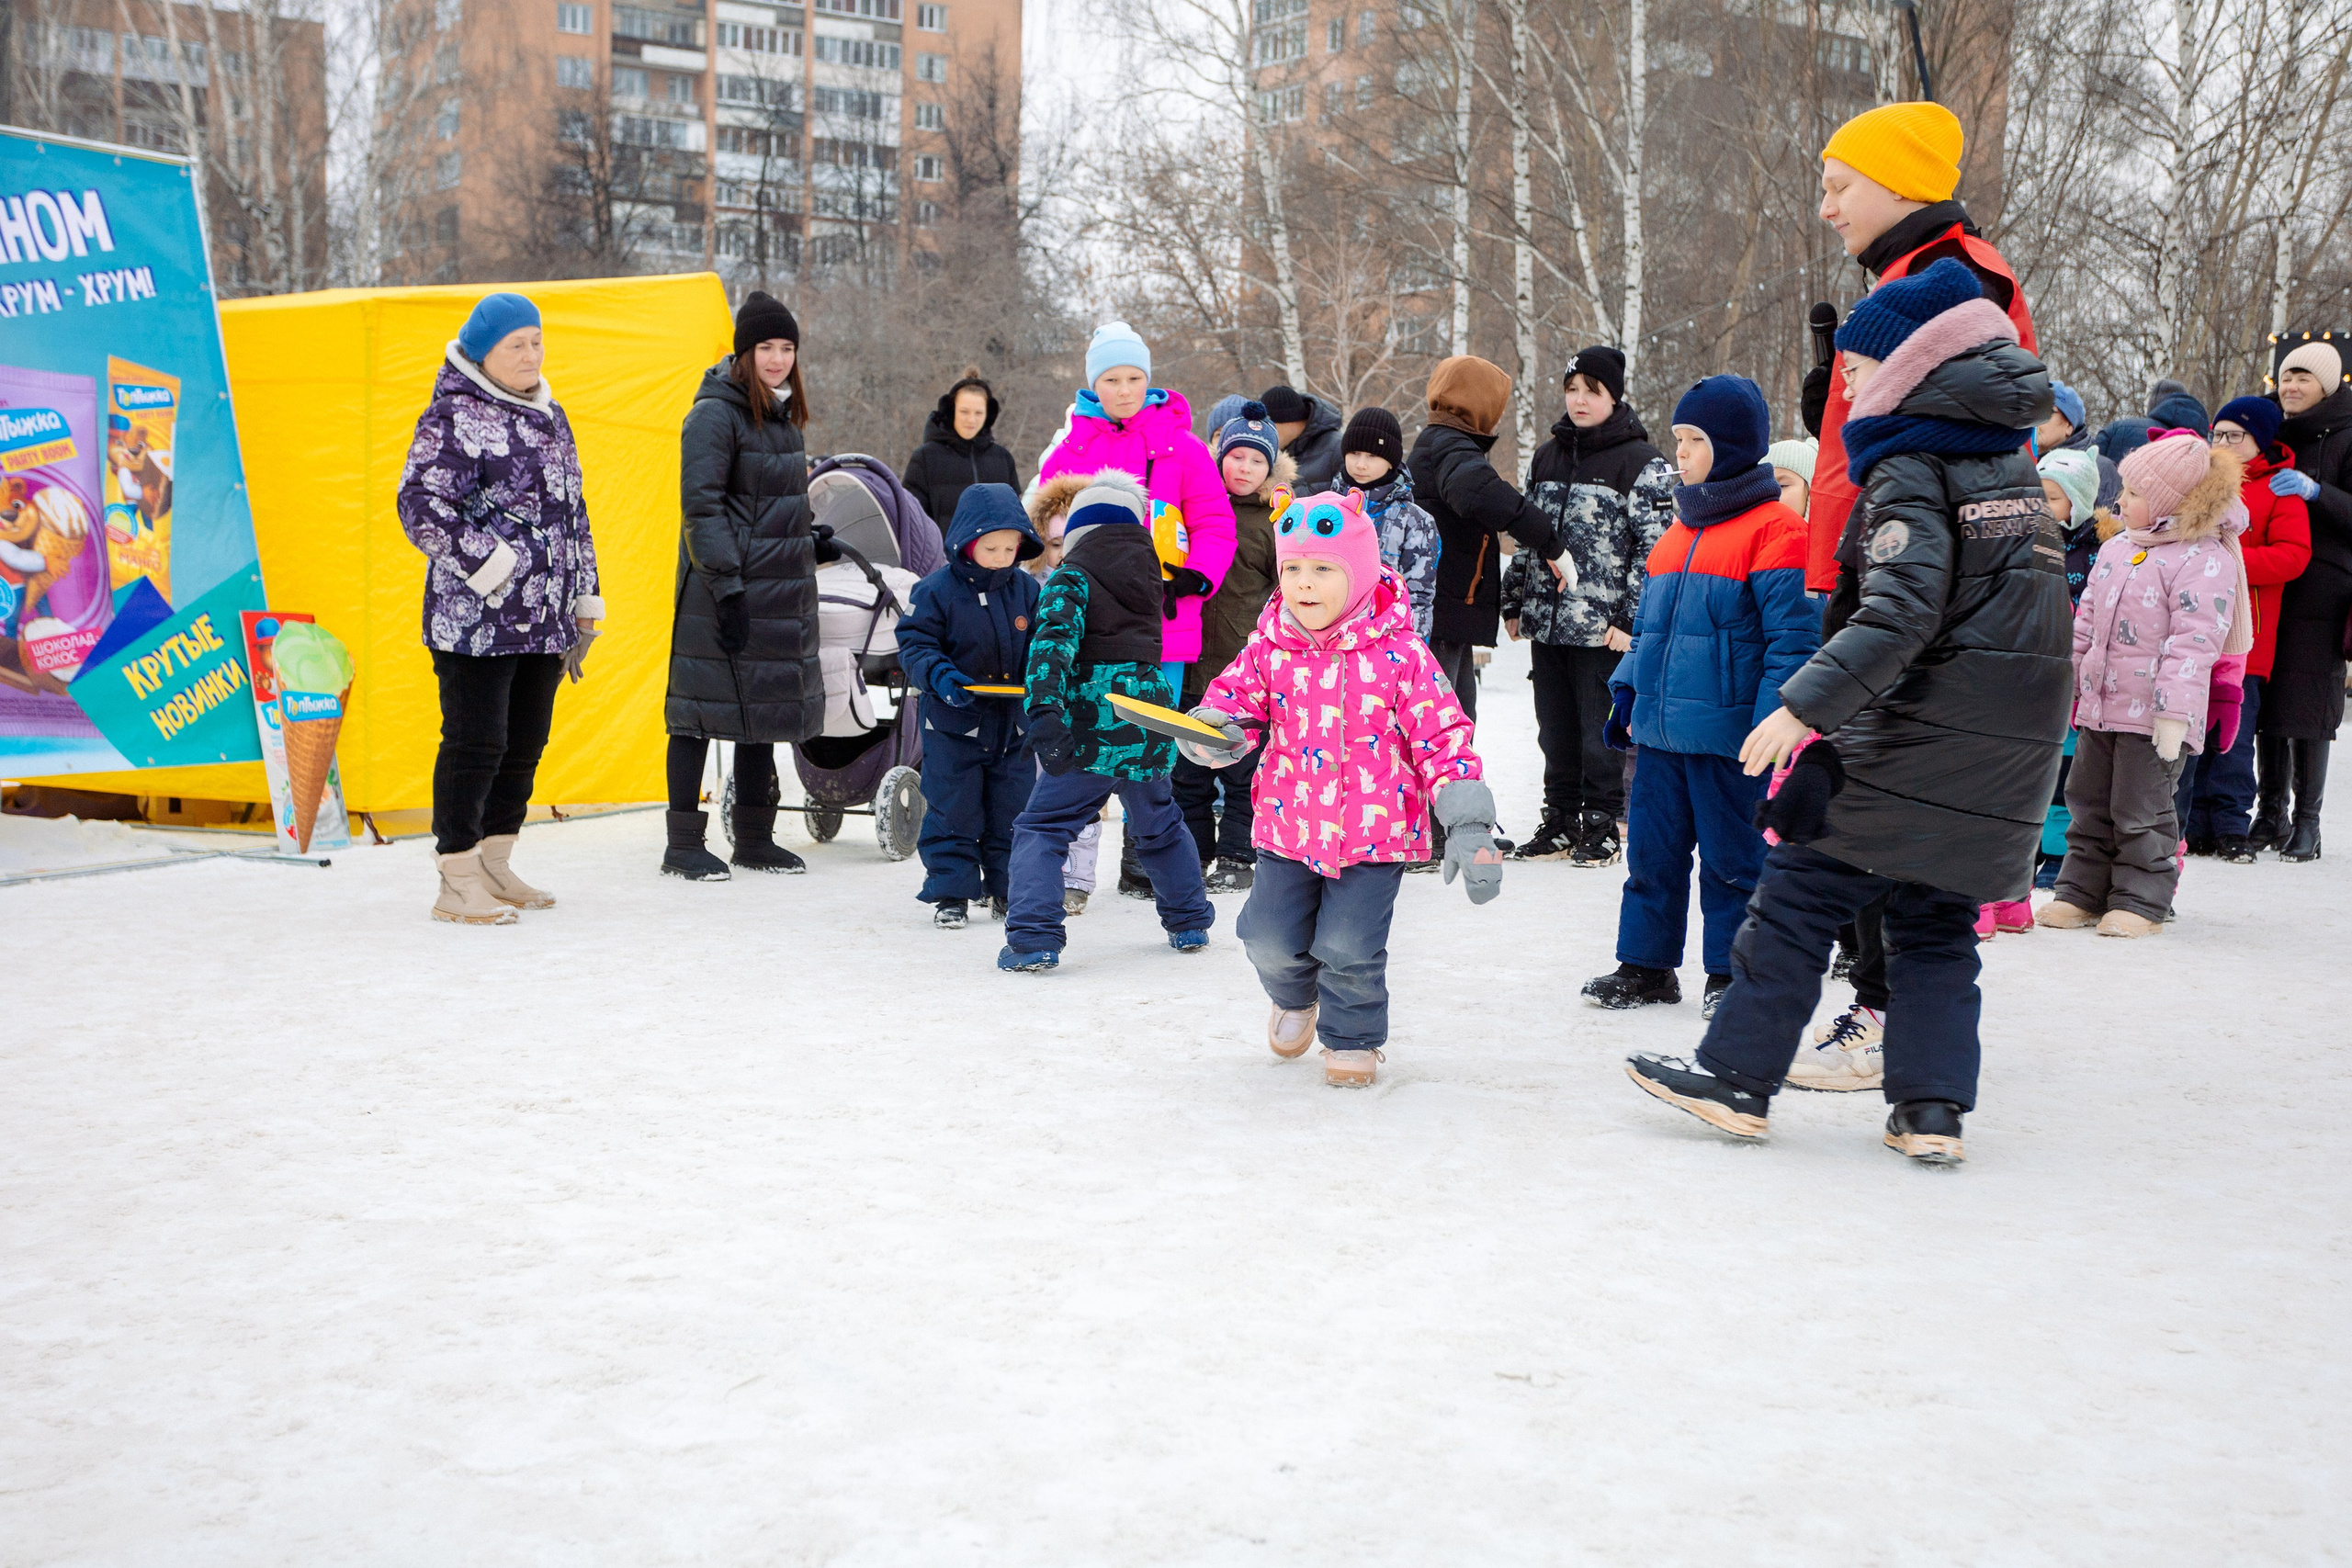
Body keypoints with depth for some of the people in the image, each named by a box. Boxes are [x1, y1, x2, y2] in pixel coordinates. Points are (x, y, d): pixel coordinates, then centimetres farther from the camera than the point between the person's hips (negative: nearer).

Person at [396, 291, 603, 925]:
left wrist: (584, 602, 21)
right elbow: (421, 506, -17)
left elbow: (572, 514, 25)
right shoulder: (453, 418, -8)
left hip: (544, 619, 8)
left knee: (527, 741, 12)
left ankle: (494, 867, 24)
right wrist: (492, 568, -18)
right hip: (476, 620, -8)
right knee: (477, 742, -8)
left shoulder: (548, 415, 18)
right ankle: (456, 886, -1)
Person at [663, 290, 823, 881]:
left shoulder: (783, 415, 14)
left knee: (767, 709, 12)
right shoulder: (716, 415, -11)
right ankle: (683, 846, 3)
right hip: (726, 590, -8)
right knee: (704, 712, -3)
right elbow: (702, 507, -15)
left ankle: (754, 838, 21)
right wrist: (727, 590, -19)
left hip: (779, 589, 8)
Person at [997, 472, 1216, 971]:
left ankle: (1033, 939, -13)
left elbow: (1054, 641, -19)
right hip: (1151, 718, 6)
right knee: (1160, 825, 27)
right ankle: (1189, 922, 36)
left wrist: (1045, 710, -30)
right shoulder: (1148, 575, 18)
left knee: (1041, 827, 0)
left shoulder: (1070, 578, -2)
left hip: (1095, 724, -6)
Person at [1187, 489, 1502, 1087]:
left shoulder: (1400, 655, -12)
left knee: (1349, 945, -8)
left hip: (1375, 829, -3)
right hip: (1288, 824, 3)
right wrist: (1211, 730, -16)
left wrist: (1466, 825, -15)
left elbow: (1442, 737, -9)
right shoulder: (1269, 648, -3)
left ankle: (1353, 1037, 22)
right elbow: (1237, 700, 10)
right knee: (1270, 938, 2)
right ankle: (1295, 998, 39)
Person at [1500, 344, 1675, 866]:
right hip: (1546, 625, 6)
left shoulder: (1644, 464, -5)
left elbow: (1655, 549, -8)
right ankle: (1559, 824, 21)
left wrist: (1629, 620, -14)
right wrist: (1514, 602, 16)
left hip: (1603, 627, -5)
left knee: (1600, 730, 0)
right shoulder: (1546, 457, 14)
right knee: (1555, 730, 10)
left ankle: (1601, 828, 12)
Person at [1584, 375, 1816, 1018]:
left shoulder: (1773, 529, -9)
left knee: (1729, 857, 3)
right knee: (1652, 849, 12)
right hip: (1662, 729, 8)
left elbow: (1793, 634, -14)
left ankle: (1730, 975, 15)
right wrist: (1628, 694, 18)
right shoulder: (1678, 530, 16)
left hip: (1727, 735, -7)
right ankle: (1646, 965, 22)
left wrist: (1771, 719, -20)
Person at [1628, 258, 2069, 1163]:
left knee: (1800, 891, 1)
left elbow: (1900, 612, -26)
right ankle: (1932, 1109, 8)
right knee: (1937, 918, 13)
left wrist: (1805, 705, -30)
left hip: (1914, 733, -8)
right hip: (2007, 744, 8)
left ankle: (1736, 1077, 5)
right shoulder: (2010, 460, 14)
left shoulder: (1910, 472, -13)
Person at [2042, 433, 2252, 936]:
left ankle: (2141, 902, 9)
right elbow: (2087, 621, 19)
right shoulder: (2115, 549, 12)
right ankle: (2081, 893, 21)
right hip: (2099, 706, 8)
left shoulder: (2204, 560, -13)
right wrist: (2070, 679, 19)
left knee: (2141, 810, -1)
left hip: (2151, 715, -8)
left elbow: (2195, 640, -19)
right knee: (2088, 802, 12)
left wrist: (2174, 710, -23)